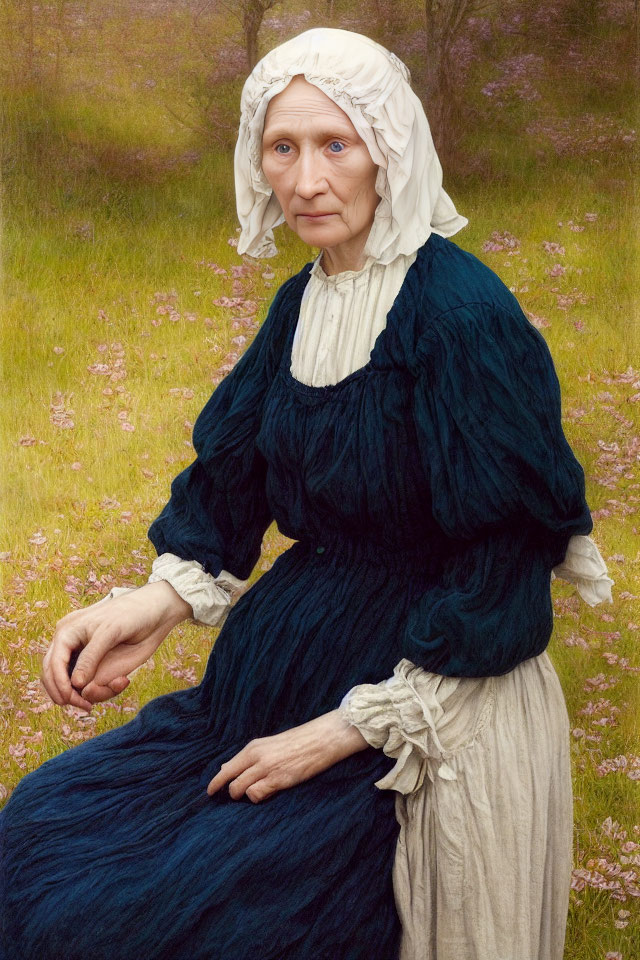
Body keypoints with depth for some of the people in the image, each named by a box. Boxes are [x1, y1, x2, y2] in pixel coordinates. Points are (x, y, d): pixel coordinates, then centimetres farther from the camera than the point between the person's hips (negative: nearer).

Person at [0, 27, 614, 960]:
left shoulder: (462, 314, -20)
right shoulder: (304, 300, 5)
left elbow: (505, 558, -20)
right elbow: (234, 467, 11)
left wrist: (349, 729, -18)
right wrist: (157, 605, -7)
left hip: (433, 698, -8)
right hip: (297, 664, 8)